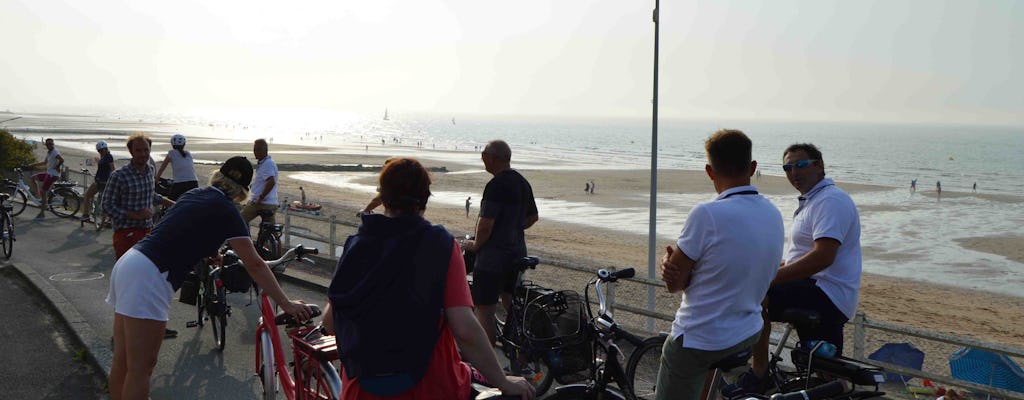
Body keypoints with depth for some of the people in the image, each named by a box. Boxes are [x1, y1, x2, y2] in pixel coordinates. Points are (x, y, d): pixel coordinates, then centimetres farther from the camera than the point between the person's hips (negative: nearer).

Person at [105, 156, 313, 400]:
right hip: (149, 278, -9)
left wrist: (212, 251, 55)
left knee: (121, 362, 17)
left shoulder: (192, 195, 17)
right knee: (141, 369, -3)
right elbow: (254, 265, -9)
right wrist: (286, 304, -8)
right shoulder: (225, 210, -6)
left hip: (127, 264, 9)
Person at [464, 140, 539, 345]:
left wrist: (475, 245, -7)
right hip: (517, 253, 9)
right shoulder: (523, 183, 9)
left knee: (485, 310, -2)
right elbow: (533, 217, 19)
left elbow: (485, 224, -23)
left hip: (493, 255, -9)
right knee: (512, 304, 20)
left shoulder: (496, 185, -19)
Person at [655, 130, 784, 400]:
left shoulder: (706, 214, -24)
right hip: (749, 336, 8)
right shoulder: (774, 215, 0)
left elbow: (674, 283, -17)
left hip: (698, 342, -8)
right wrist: (676, 265, -2)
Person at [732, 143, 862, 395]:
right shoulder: (812, 201, 21)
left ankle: (758, 374, -17)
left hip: (827, 296, -12)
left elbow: (822, 257, -27)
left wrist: (769, 279, -26)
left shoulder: (831, 200, -14)